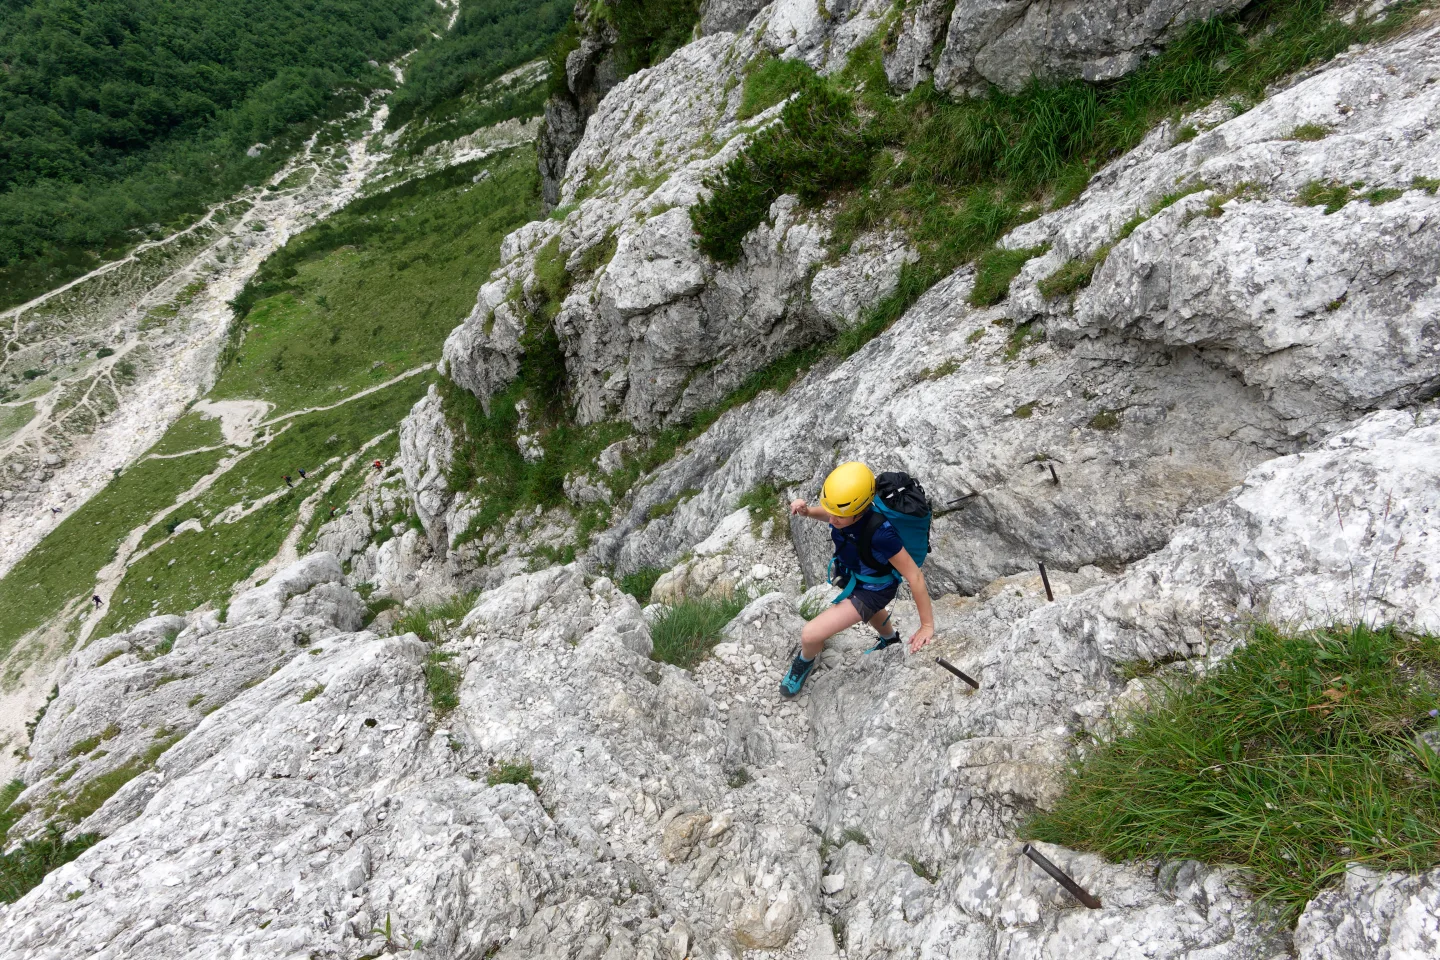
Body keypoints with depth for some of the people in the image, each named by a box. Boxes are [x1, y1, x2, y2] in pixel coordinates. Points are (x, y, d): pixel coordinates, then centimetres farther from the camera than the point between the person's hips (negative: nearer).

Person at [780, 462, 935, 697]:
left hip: (873, 589, -7)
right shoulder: (845, 506, -26)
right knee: (869, 611, 39)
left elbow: (914, 576, -32)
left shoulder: (880, 534, -44)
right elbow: (829, 514, 1)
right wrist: (806, 511, -21)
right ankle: (890, 640, 74)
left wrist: (927, 626, -24)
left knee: (810, 635, -12)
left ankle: (805, 661, 26)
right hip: (854, 574, 7)